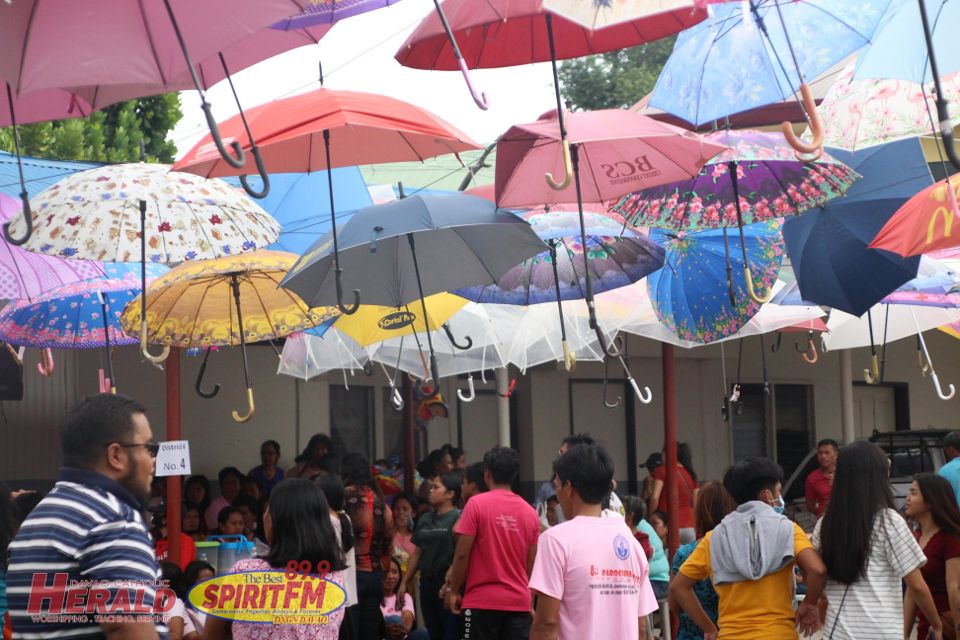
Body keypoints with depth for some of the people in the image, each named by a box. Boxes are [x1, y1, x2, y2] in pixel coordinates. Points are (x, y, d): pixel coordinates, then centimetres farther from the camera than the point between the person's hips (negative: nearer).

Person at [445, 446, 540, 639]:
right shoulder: (530, 512, 5)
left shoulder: (477, 504, -7)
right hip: (519, 602, 4)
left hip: (482, 601, -4)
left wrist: (453, 591, 2)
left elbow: (462, 554, -9)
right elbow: (531, 563, 8)